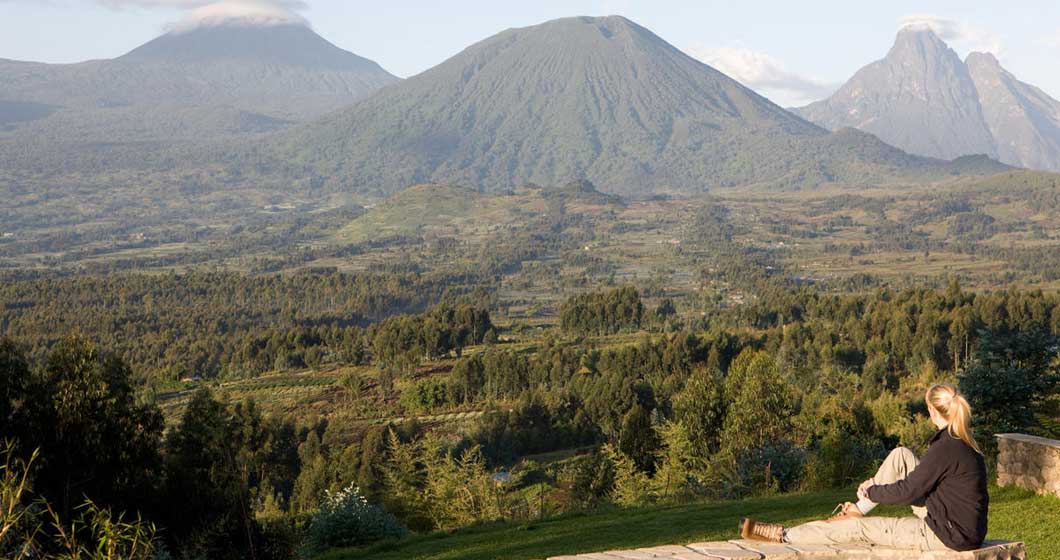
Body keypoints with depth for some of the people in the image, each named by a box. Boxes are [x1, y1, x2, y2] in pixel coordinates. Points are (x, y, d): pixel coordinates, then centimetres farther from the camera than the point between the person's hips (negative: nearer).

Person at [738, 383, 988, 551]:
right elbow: (923, 479, 19)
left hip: (949, 536, -9)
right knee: (901, 455, 8)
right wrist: (876, 487, 18)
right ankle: (857, 510, 18)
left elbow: (906, 492, -17)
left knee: (858, 528, 0)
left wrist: (872, 491, 2)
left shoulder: (946, 449, -22)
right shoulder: (965, 444, 8)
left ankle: (783, 536, 10)